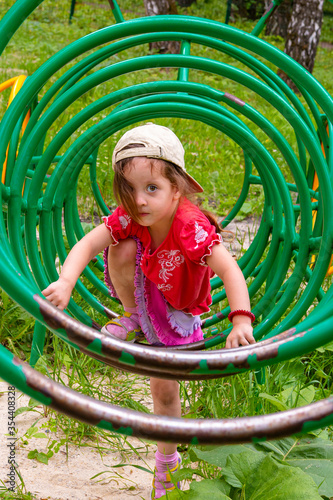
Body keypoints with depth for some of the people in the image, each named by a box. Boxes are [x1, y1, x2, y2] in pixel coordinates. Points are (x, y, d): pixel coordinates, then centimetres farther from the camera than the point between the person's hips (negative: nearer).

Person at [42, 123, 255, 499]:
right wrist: (66, 281, -50)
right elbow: (87, 244, -31)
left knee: (165, 386, 1)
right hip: (141, 294, 2)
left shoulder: (192, 229, -37)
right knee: (123, 247, -30)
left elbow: (230, 271, -41)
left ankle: (166, 461, 30)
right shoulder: (128, 218, -25)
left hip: (176, 310, -2)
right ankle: (132, 320, -5)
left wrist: (241, 321, -54)